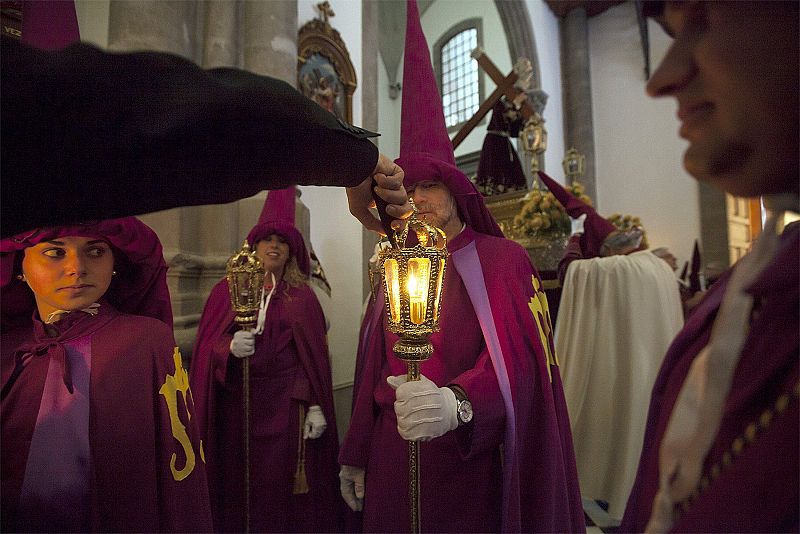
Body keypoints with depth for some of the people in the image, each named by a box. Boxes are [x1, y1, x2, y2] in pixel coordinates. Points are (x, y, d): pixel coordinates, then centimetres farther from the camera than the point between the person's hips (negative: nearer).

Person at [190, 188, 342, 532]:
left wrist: (316, 406, -7)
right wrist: (230, 348, -21)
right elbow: (207, 349, 0)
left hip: (287, 405, -1)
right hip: (237, 404, 1)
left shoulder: (302, 296, 3)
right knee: (240, 486, 9)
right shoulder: (226, 291, 6)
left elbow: (315, 356, -1)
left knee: (281, 487, 5)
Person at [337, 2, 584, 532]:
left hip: (469, 465, -3)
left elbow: (520, 360, -17)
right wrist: (356, 458, 10)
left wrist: (459, 402, -37)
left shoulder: (504, 260, -6)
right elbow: (374, 373, 8)